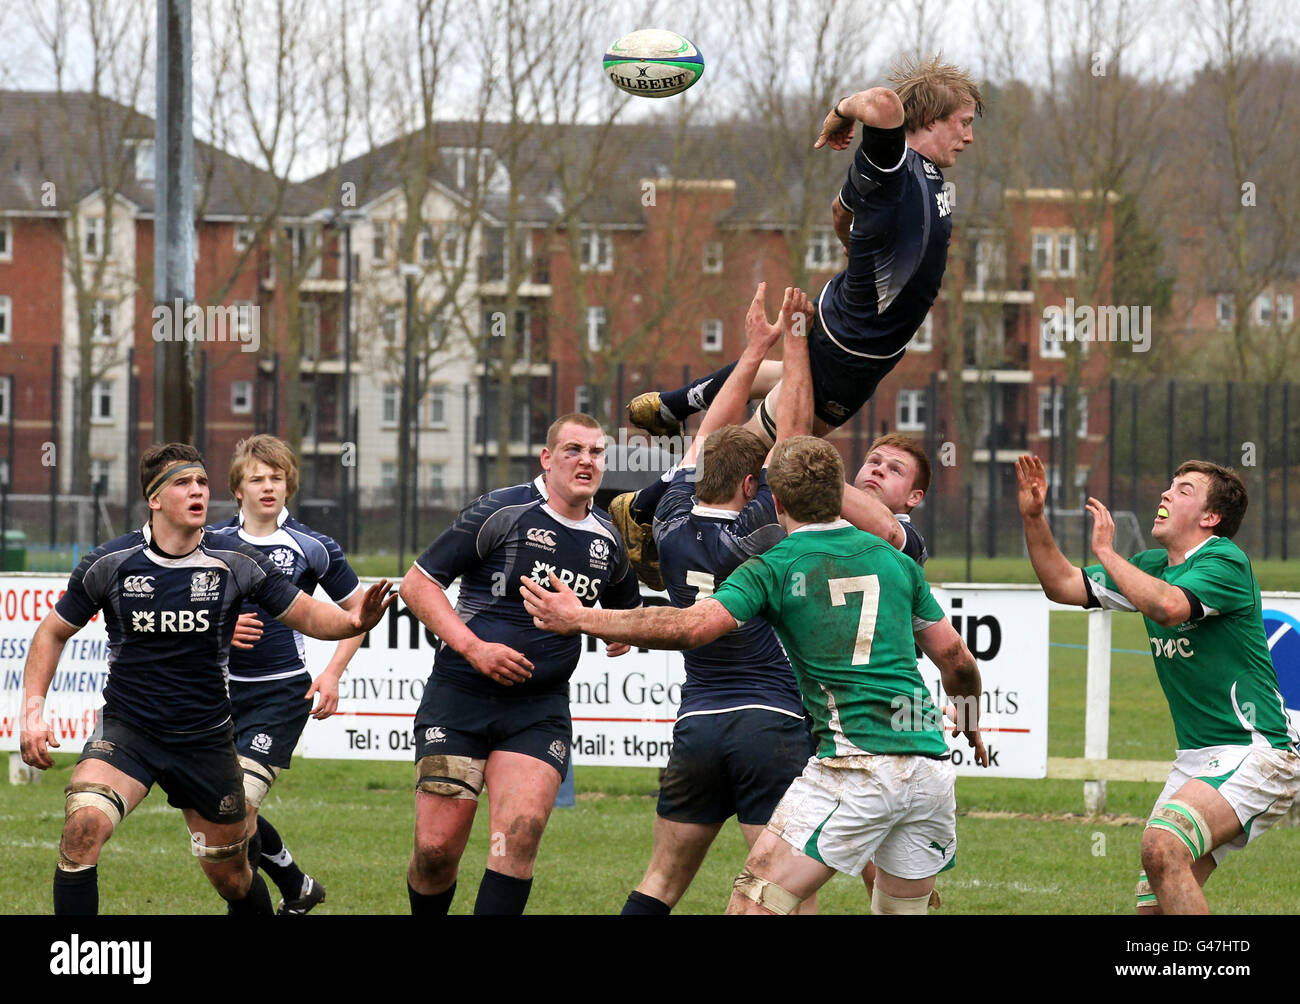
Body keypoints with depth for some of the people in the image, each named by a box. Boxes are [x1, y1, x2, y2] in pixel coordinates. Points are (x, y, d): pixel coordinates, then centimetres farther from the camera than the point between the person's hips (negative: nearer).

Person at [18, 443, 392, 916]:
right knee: (84, 824, -29)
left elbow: (306, 614, 1)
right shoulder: (110, 563, -8)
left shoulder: (235, 563, -7)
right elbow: (53, 632, 5)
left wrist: (351, 622, -22)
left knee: (232, 878, 9)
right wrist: (33, 711, -5)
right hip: (125, 729, -1)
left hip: (205, 737, 1)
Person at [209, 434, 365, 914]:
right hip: (223, 689, 4)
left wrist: (332, 673, -1)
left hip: (281, 692, -4)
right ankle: (297, 887, 31)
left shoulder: (311, 547, -2)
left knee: (239, 803, -18)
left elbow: (358, 609, 8)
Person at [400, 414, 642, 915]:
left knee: (520, 835, -18)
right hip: (459, 695, -3)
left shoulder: (608, 540, 10)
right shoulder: (501, 512, -6)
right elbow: (417, 583, -5)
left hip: (539, 709, 3)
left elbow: (628, 607, 31)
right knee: (437, 848, -6)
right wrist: (473, 648, -14)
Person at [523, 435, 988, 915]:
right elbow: (957, 660, 20)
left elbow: (691, 627, -13)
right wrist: (972, 727, 39)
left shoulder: (774, 569, 1)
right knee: (902, 909, 17)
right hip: (930, 764, 5)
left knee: (755, 899, -4)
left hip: (857, 768, -5)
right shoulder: (895, 560, 15)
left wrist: (579, 619, -7)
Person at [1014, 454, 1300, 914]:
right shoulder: (1153, 565, 15)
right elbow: (1063, 584, 19)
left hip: (1253, 752, -9)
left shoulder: (1225, 562, -12)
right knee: (1152, 902, 1)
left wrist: (1106, 552, -20)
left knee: (1163, 846, -31)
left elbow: (1168, 606, -31)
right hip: (1197, 757, 9)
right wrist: (1034, 517, 7)